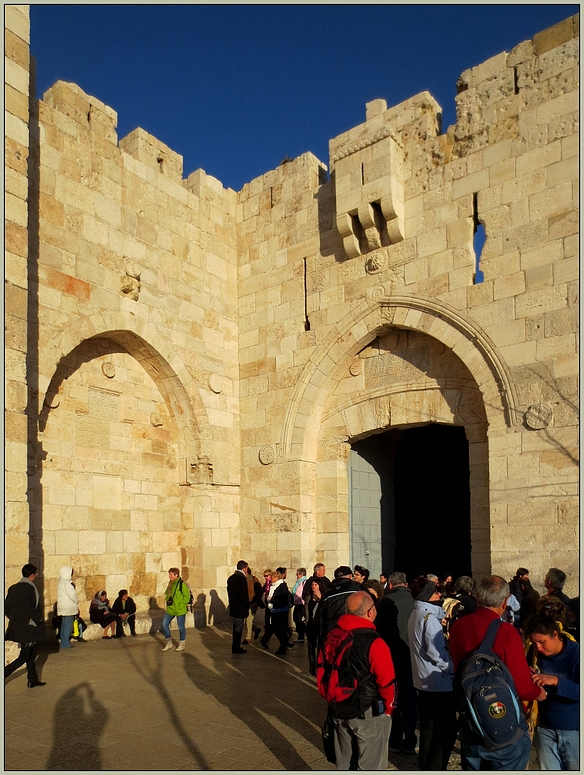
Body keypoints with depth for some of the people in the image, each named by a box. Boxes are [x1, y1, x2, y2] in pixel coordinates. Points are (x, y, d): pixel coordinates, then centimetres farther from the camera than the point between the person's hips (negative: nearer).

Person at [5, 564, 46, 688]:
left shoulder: (12, 588, 5)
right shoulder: (30, 588, -18)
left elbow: (6, 609, 7)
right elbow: (29, 609, -25)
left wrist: (15, 618, 15)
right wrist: (38, 618, -10)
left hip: (17, 627, 9)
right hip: (28, 628, -9)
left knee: (31, 654, 18)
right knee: (24, 657, 0)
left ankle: (33, 680, 26)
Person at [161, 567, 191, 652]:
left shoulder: (182, 584, -16)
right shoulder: (170, 584, 8)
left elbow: (187, 597, -16)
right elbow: (167, 594, 22)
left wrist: (180, 605, -19)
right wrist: (168, 600, 3)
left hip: (180, 610, -8)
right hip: (170, 609, 8)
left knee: (181, 627, 6)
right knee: (164, 624, 6)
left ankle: (182, 644, 24)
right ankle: (169, 643, 22)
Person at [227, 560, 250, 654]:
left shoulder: (231, 578, 9)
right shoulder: (242, 578, -18)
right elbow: (244, 595, -21)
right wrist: (247, 606, -9)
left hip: (233, 607, 8)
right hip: (240, 608, -8)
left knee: (236, 628, 18)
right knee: (238, 628, 1)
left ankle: (236, 647, 25)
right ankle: (236, 648, 7)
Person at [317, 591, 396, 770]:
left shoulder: (332, 637, -3)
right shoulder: (374, 643, -22)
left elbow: (321, 674, 4)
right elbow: (387, 683, -18)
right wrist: (388, 709, 0)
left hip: (339, 712, 6)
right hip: (369, 714, -6)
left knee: (343, 763, 21)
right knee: (370, 767, 10)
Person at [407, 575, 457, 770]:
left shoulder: (415, 615, 10)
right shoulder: (429, 618, -19)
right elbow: (437, 653, -22)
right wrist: (453, 670, -10)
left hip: (423, 680, 9)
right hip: (438, 682, -9)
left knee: (428, 727, 17)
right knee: (447, 729, -1)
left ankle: (425, 766, 25)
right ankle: (435, 768, 1)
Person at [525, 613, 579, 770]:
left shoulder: (576, 654, -17)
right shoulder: (535, 655, -3)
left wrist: (556, 681, -34)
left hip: (574, 731, -4)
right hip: (545, 729, 4)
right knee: (548, 770, 14)